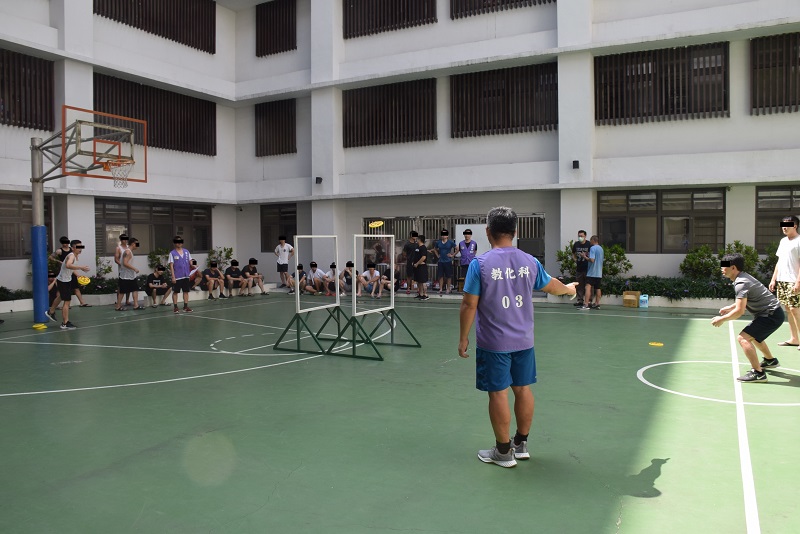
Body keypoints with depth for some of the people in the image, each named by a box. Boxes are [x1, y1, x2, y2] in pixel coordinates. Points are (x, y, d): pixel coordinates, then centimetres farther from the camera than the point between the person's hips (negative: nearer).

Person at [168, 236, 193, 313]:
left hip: (186, 275, 4)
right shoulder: (172, 253, -3)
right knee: (175, 292, 3)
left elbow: (190, 262, 12)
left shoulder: (186, 252, 8)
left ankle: (186, 306, 13)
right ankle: (175, 307, 11)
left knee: (186, 291, 6)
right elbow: (171, 265, -6)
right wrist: (173, 276, -11)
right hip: (177, 277, -4)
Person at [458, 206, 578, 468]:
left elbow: (469, 305, -12)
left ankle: (503, 452, 15)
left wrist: (463, 338, -1)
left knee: (498, 393, 4)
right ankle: (521, 444, 30)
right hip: (523, 341, 5)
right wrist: (569, 288, 40)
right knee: (523, 389, 16)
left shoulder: (480, 264, -13)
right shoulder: (529, 262, 1)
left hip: (494, 343, -4)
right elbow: (552, 286, 18)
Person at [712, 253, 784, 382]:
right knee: (753, 336, 32)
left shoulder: (741, 283, -23)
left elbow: (739, 311, -26)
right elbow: (744, 300, 24)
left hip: (771, 315, -11)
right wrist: (730, 308, 13)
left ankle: (758, 373, -16)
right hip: (773, 313, 11)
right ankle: (770, 360, 52)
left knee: (743, 338, -18)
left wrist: (721, 319, -15)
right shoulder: (743, 277, 9)